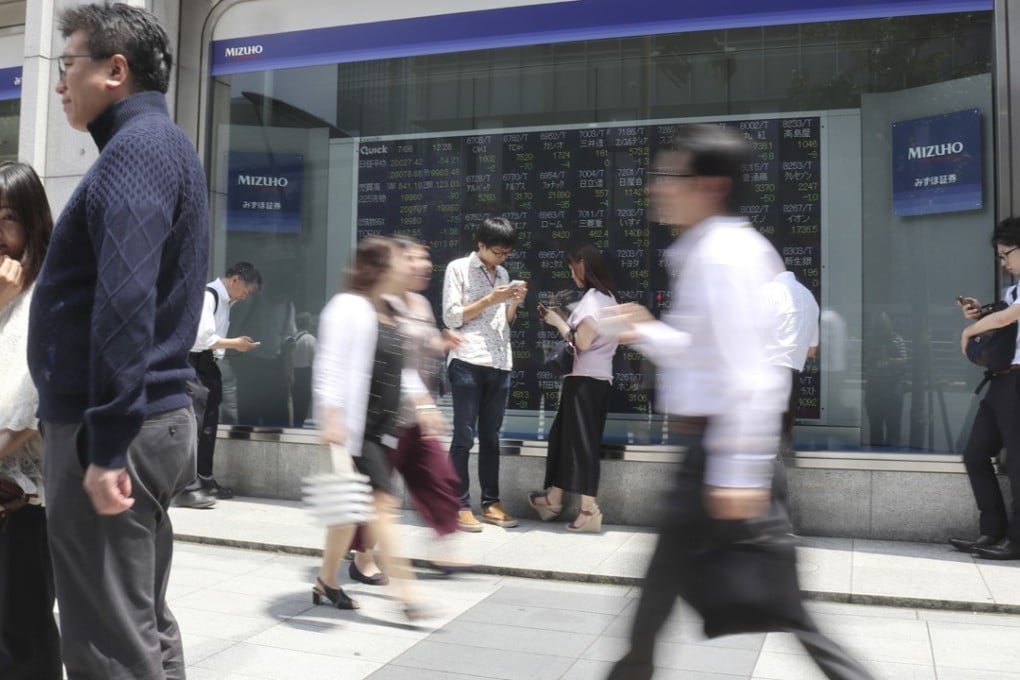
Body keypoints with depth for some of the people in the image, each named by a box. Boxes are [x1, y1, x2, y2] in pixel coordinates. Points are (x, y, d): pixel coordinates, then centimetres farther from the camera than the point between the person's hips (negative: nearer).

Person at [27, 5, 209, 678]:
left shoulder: (135, 148, -12)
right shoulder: (167, 144, 19)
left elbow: (124, 302, -23)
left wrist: (106, 444, -24)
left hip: (111, 431, -10)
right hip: (156, 419, 10)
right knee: (146, 626, 17)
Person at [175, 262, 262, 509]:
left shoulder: (225, 300, 12)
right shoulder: (207, 295, -16)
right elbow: (200, 338, -23)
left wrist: (233, 344, 2)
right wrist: (234, 343, -15)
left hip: (208, 365, 10)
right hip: (193, 363, -10)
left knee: (209, 422, 14)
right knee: (195, 422, -11)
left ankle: (205, 479, 25)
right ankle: (186, 488, -10)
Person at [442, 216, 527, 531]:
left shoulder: (503, 274, 18)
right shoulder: (458, 268, 0)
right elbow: (451, 317, -7)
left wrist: (515, 303, 2)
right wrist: (491, 299, -12)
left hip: (500, 364, 6)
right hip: (468, 362, -6)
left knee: (490, 437, 10)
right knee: (464, 437, -4)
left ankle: (491, 503, 15)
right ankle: (461, 506, 1)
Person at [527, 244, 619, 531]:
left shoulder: (591, 298, -13)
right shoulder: (607, 296, 16)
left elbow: (582, 342, -20)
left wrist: (558, 323, -6)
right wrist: (561, 319, 11)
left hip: (585, 380, -9)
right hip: (599, 379, 9)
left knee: (581, 441, -4)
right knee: (564, 435, 16)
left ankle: (589, 510, -2)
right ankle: (553, 499, 26)